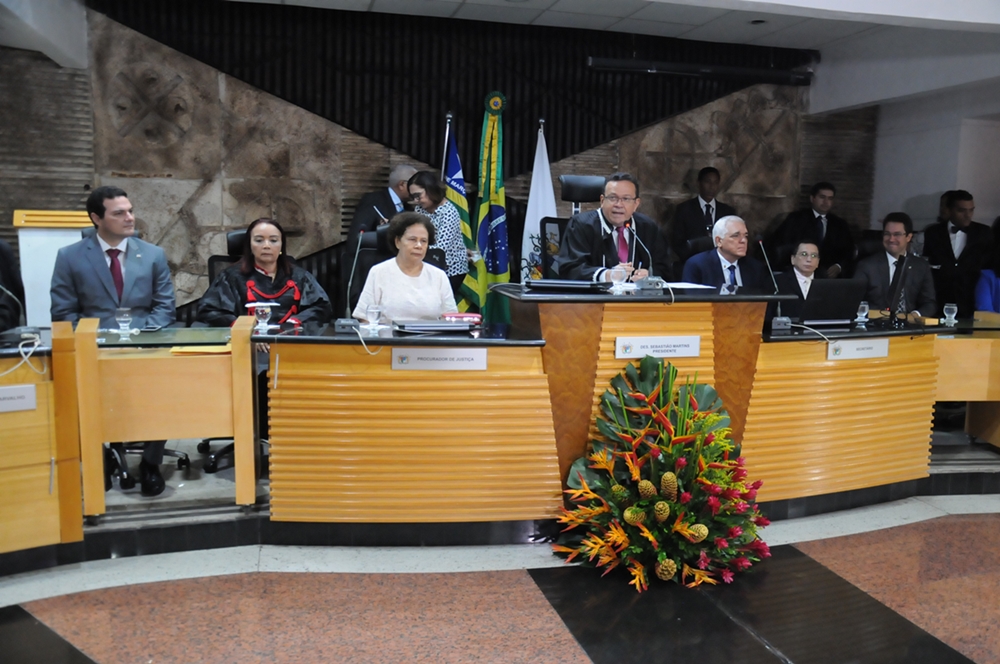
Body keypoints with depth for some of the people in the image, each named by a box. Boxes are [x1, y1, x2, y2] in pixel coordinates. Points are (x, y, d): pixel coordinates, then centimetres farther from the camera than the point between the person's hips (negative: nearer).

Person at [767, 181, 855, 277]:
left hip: (829, 276, 3)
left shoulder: (840, 225, 18)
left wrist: (839, 267, -7)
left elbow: (848, 252, 14)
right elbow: (776, 244, 4)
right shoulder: (795, 219, 9)